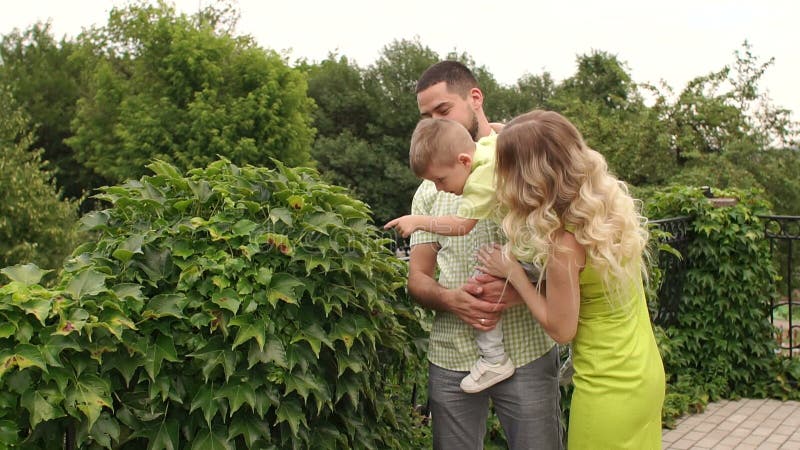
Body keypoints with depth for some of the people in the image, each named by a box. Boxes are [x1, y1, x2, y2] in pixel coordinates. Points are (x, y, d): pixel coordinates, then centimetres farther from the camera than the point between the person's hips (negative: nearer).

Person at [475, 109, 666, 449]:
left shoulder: (564, 241, -26)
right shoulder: (612, 202, -5)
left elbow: (561, 329, -16)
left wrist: (512, 272, -7)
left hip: (609, 390, -7)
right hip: (646, 374, 8)